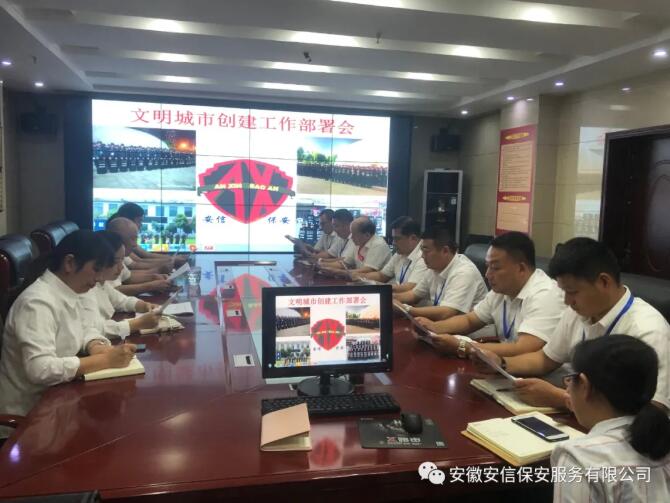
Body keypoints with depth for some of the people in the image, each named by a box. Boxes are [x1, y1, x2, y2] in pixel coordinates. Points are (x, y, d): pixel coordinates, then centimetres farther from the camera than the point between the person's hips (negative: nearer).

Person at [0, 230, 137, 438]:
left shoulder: (68, 293, 1)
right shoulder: (37, 303, -25)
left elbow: (84, 329, 13)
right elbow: (40, 369, -34)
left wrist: (98, 347, -9)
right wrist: (105, 360, -31)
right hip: (29, 414, -8)